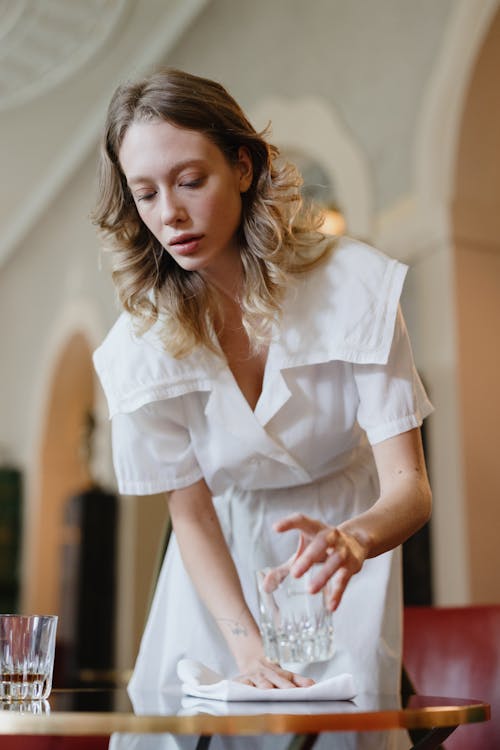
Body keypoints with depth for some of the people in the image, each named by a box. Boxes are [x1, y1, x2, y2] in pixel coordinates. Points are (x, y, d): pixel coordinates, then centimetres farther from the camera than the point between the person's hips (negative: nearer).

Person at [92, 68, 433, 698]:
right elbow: (190, 515, -13)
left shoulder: (354, 285, -25)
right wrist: (247, 644, -28)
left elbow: (410, 486, -26)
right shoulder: (142, 343, -20)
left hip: (349, 534, -1)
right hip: (226, 563, 1)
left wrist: (354, 539, -49)